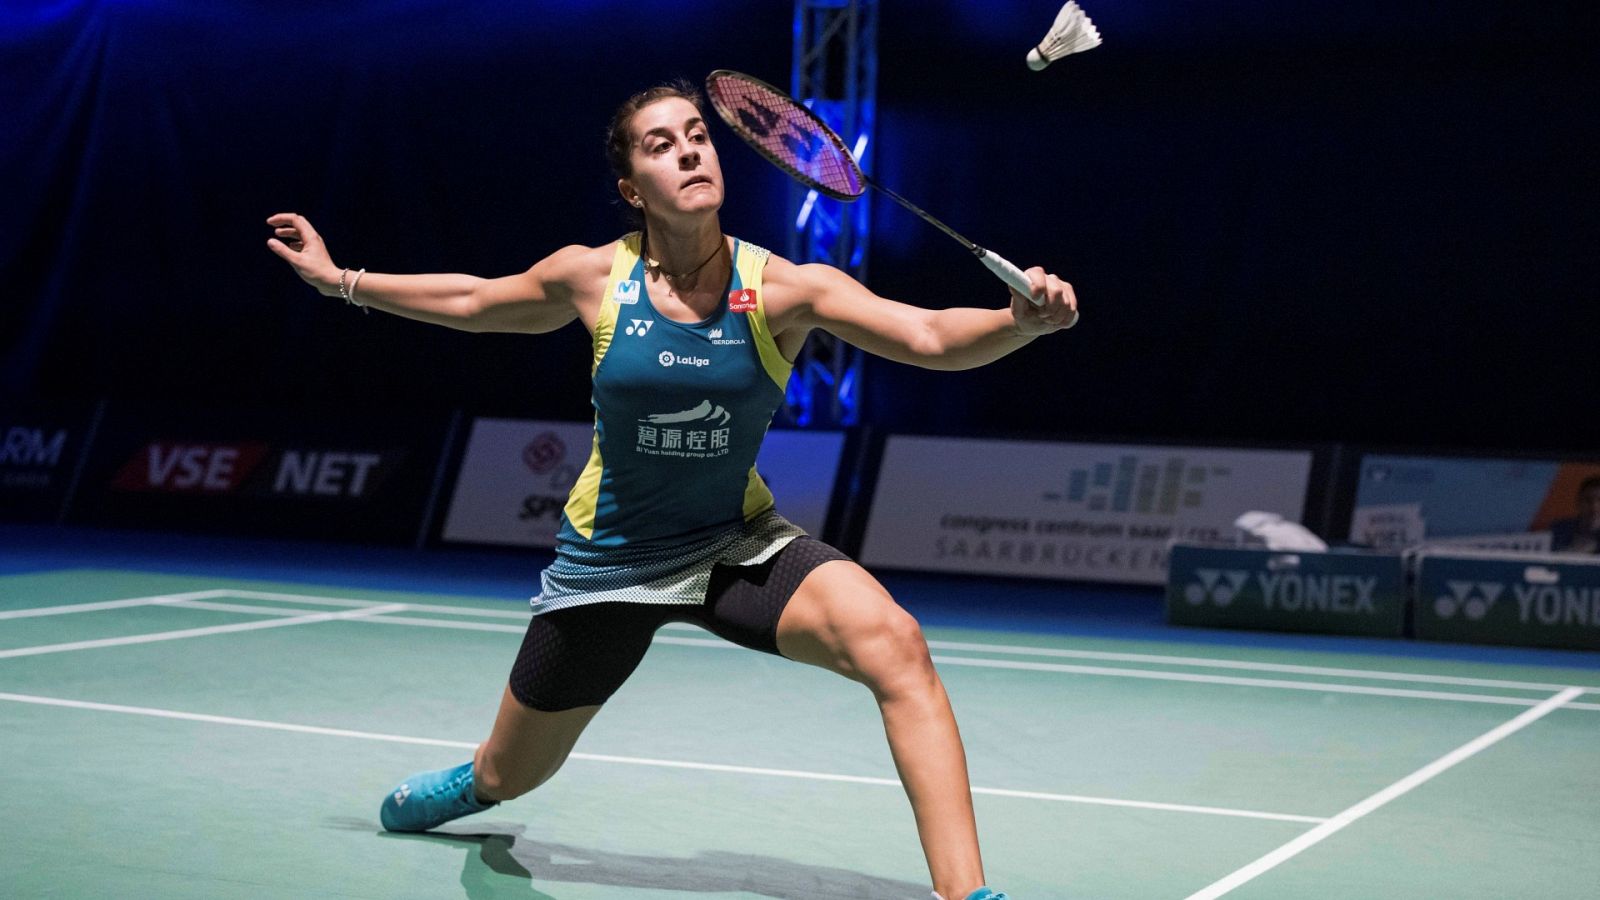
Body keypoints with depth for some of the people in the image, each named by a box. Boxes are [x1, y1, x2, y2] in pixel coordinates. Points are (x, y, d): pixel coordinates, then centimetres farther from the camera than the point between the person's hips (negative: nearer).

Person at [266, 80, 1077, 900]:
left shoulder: (783, 289, -17)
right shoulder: (592, 278, -12)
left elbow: (932, 337, -29)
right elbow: (474, 302, 8)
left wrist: (1022, 319, -48)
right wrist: (339, 280, 11)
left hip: (738, 548, -1)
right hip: (608, 560, 1)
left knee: (895, 646, -31)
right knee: (508, 778, 17)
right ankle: (471, 783, 59)